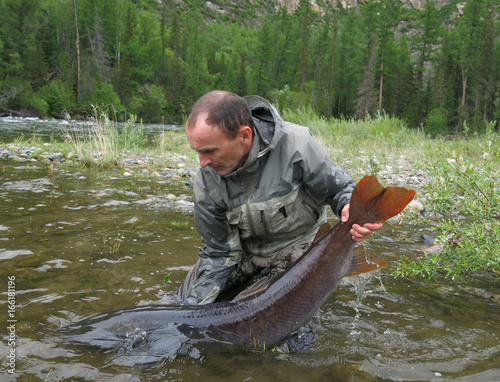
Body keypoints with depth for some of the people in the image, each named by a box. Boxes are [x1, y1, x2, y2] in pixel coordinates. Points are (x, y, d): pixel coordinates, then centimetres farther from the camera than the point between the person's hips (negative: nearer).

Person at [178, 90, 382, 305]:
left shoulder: (296, 143, -31)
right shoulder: (207, 182, -19)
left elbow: (339, 188, -15)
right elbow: (218, 253, -11)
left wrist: (350, 210, -40)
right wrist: (194, 310, -19)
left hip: (295, 246, -3)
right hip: (245, 251, 4)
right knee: (189, 297, 6)